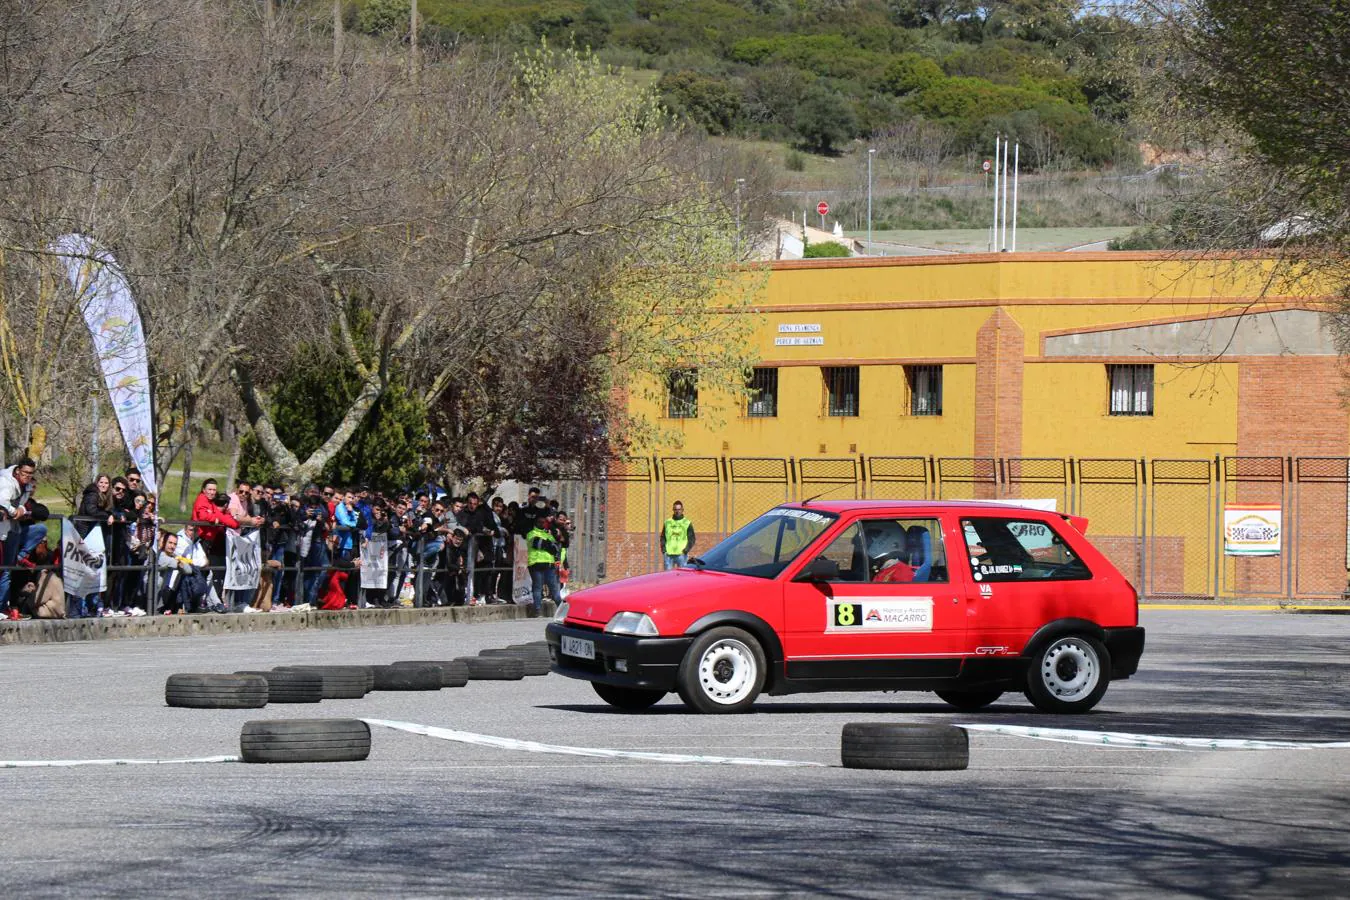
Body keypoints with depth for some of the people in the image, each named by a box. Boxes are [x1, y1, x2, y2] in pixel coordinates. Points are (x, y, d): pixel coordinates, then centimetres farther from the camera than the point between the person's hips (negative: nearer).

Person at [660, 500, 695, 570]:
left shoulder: (687, 523, 7)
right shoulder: (667, 522, 14)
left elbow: (691, 539, 5)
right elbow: (663, 537, 16)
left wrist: (686, 549, -10)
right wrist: (663, 549, 1)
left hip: (681, 554, -2)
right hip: (669, 554, 2)